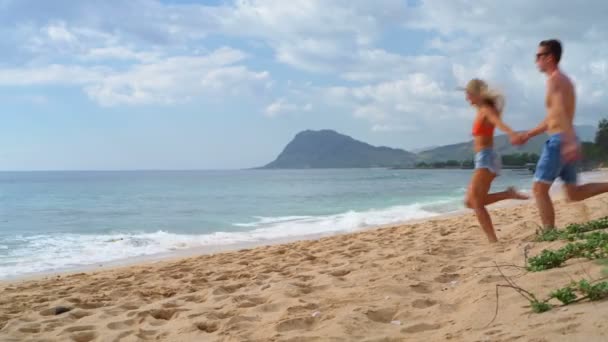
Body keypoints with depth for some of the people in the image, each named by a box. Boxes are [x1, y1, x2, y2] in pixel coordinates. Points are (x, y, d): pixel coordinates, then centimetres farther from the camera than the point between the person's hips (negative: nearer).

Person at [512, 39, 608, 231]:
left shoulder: (555, 79, -9)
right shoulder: (565, 80, 22)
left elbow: (560, 112, -25)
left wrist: (569, 142, -36)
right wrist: (527, 135, 27)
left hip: (559, 141, -9)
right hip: (566, 142, 9)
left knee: (539, 189, -4)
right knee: (573, 193, 12)